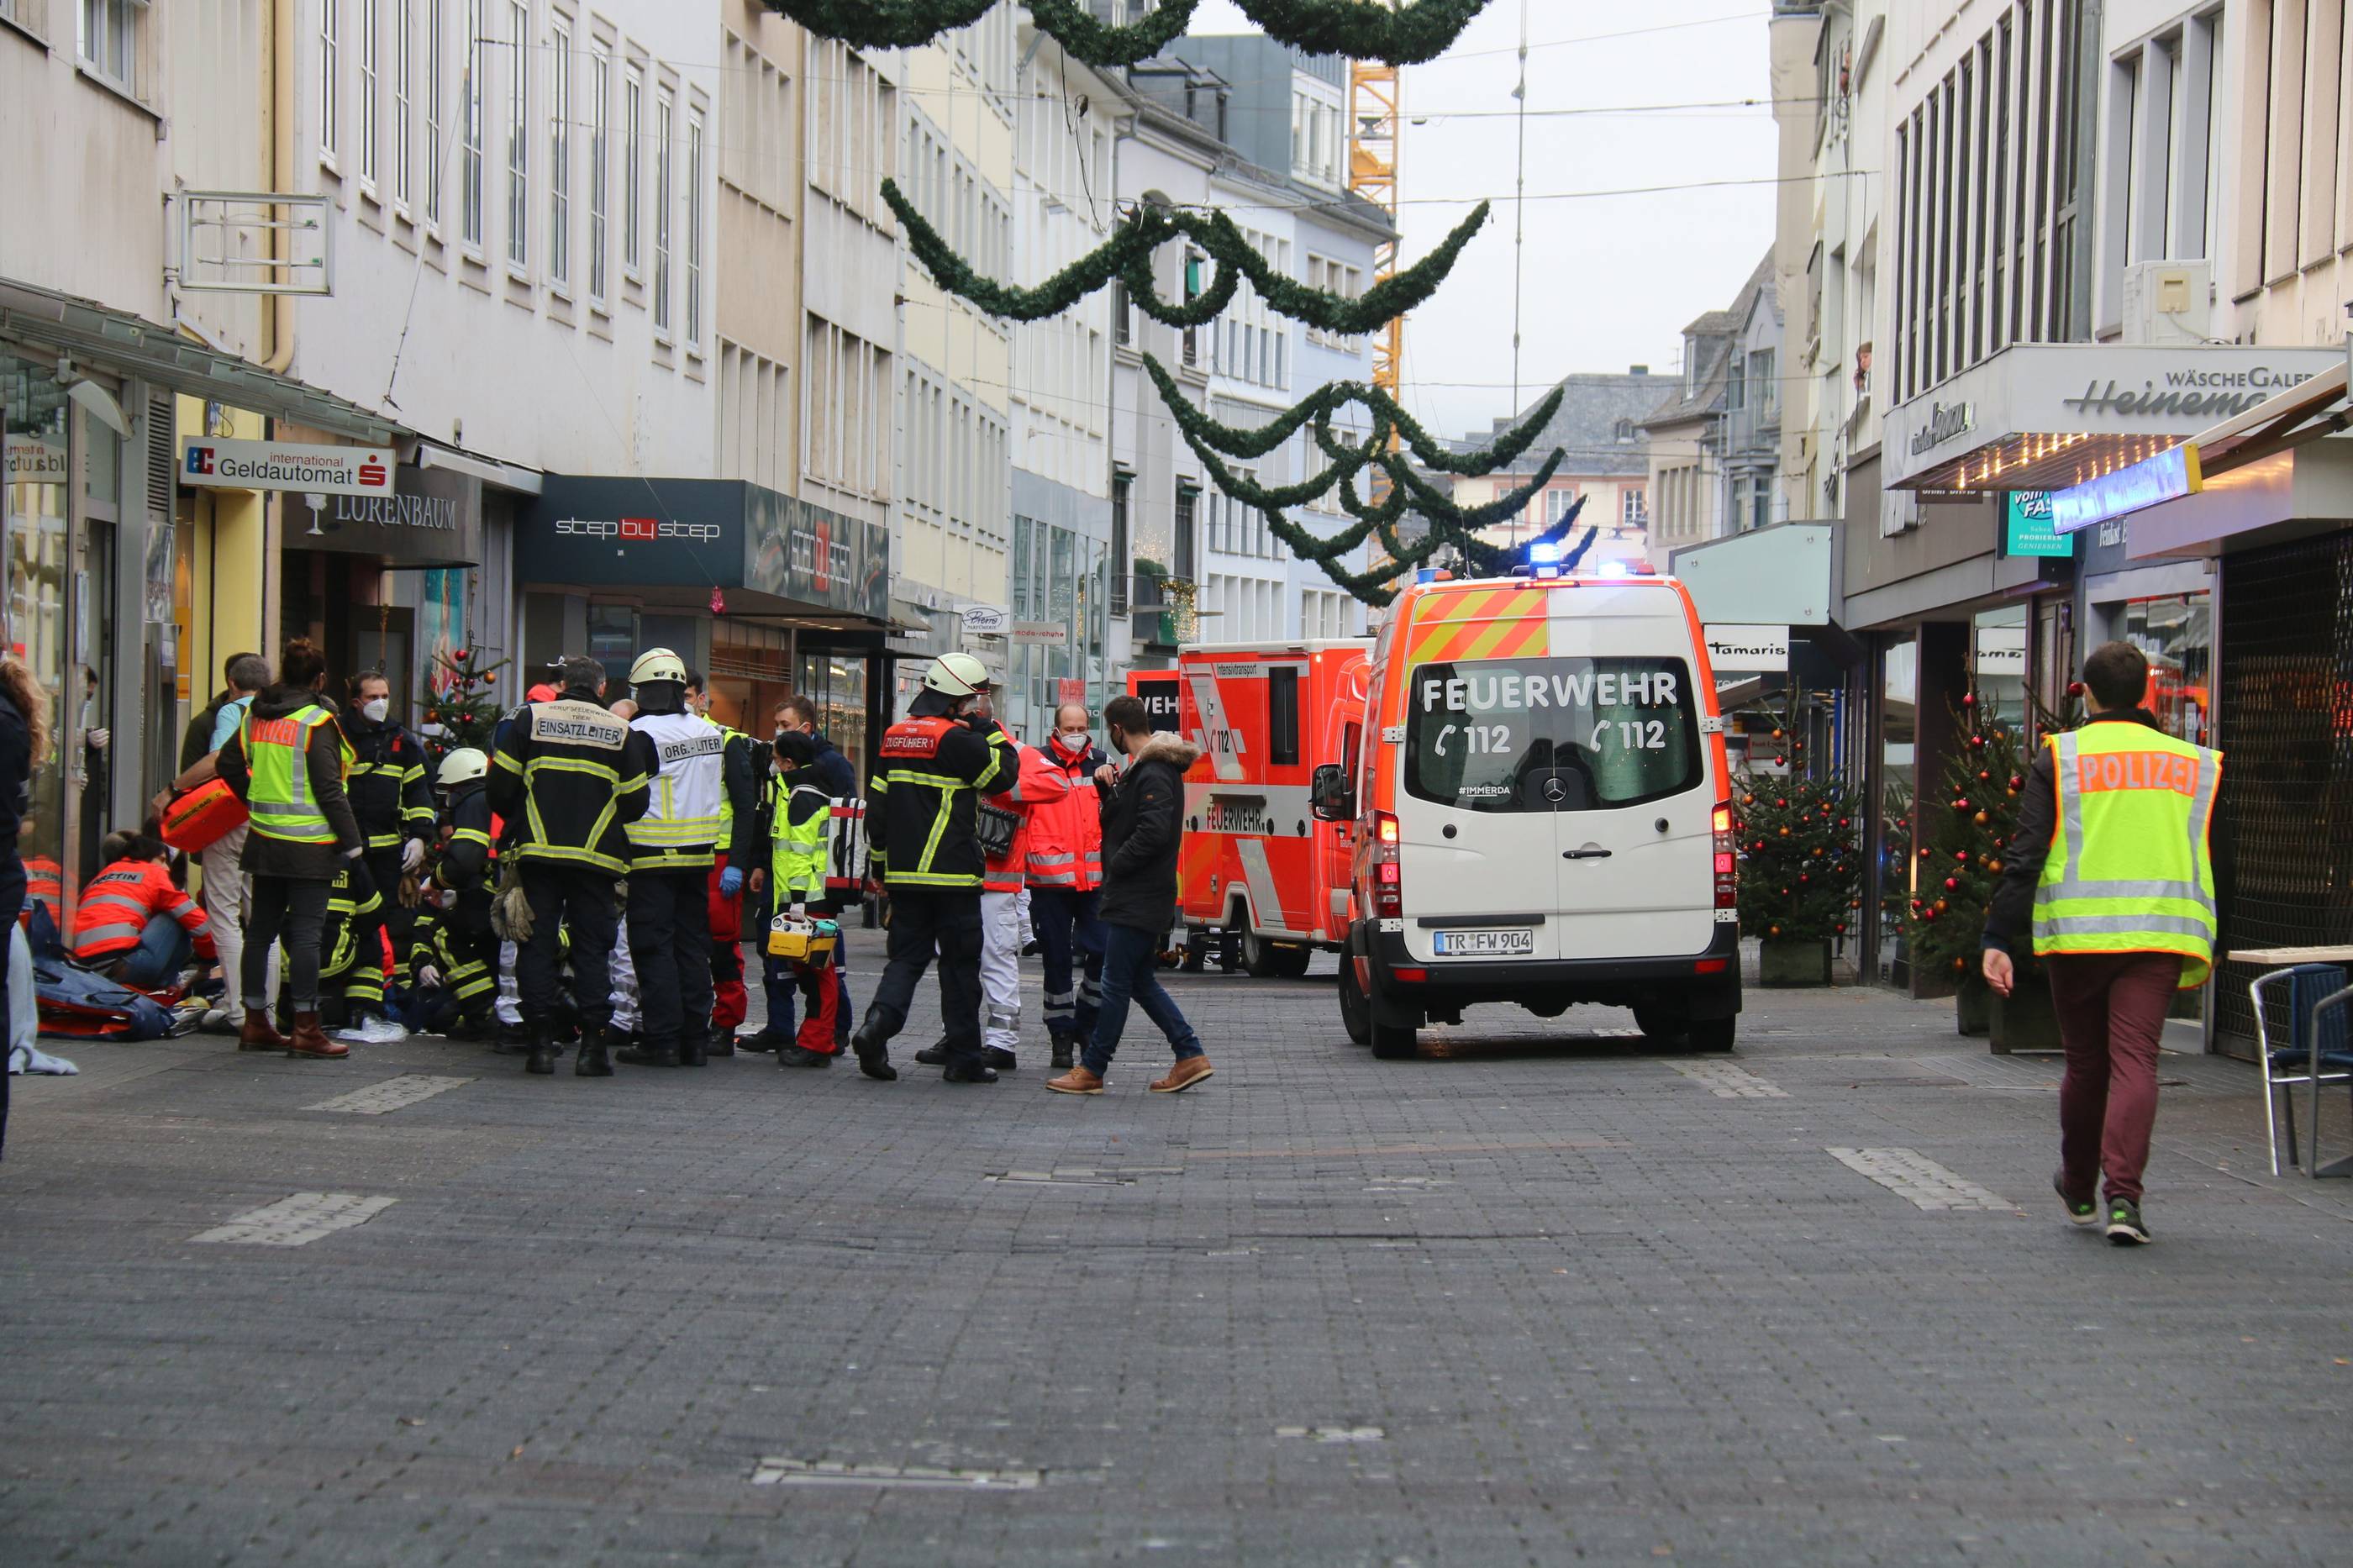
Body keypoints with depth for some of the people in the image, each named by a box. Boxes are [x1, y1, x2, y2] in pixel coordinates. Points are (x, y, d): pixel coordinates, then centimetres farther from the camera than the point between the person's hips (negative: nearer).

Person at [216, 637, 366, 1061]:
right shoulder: (316, 722, -13)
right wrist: (351, 840, -10)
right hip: (309, 845, -7)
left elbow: (229, 764, 16)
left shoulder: (255, 716, 7)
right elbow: (329, 789, -16)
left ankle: (255, 1024, 18)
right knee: (305, 933, -5)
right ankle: (305, 1029, -5)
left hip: (264, 838, 7)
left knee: (261, 930, 12)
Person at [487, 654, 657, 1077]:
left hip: (539, 852, 0)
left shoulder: (531, 719, 3)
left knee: (538, 946, 4)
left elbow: (500, 787, 2)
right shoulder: (622, 733, 4)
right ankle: (593, 1045, -3)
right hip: (596, 857, 0)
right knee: (592, 949, 3)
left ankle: (541, 1042, 0)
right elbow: (635, 804, 4)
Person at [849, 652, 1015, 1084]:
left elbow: (877, 805, 15)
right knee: (960, 964, 3)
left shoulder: (894, 738, 12)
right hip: (952, 875, -6)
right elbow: (1003, 770, -8)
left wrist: (878, 862, 22)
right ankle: (963, 1058, 5)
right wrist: (990, 731, 5)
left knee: (907, 955, 11)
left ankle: (877, 1024, -13)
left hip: (903, 873, 6)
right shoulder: (954, 738, -12)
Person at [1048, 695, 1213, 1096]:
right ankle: (1190, 1055, 14)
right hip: (1137, 897, 11)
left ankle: (1092, 1070, 0)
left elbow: (1154, 832, -27)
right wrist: (1106, 784, 5)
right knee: (1141, 981, 14)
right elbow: (1119, 818, 23)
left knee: (1115, 984, -5)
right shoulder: (1143, 767, 17)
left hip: (1137, 898, -11)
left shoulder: (1154, 773, -16)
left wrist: (1115, 865, -16)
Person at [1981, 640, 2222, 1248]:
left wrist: (1999, 940, -5)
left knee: (2086, 1063, 13)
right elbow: (2204, 862, 17)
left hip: (2077, 932, -1)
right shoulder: (2193, 764, 11)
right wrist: (2204, 951, 27)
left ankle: (2079, 1191, 30)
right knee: (2135, 1058, -4)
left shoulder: (2060, 758, 2)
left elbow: (2024, 857, -4)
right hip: (2159, 932, 1)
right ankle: (2124, 1197, -20)